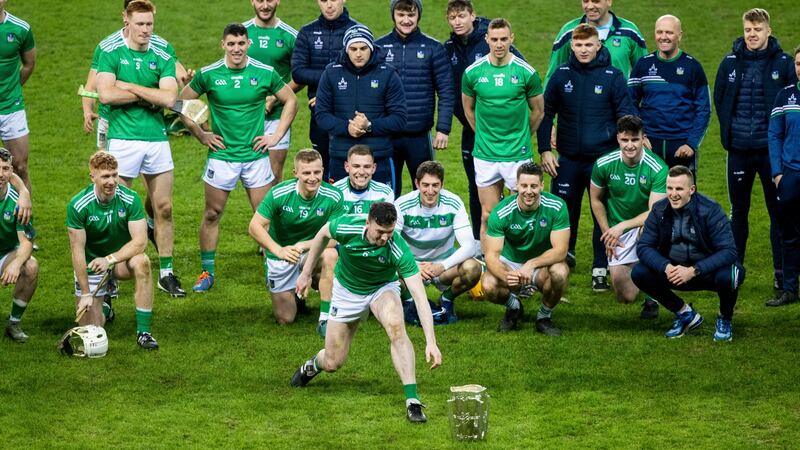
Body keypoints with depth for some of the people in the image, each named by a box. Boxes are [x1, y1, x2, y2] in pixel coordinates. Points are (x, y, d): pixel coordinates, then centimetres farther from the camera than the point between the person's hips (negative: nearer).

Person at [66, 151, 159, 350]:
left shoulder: (130, 199, -17)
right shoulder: (78, 205, -20)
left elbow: (140, 241, -22)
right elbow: (77, 250, -17)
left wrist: (110, 259, -35)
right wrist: (86, 294, -19)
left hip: (121, 259, 1)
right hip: (91, 265, -1)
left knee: (141, 262, -36)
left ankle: (143, 332, -27)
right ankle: (103, 305, 32)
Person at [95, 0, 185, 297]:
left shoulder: (162, 58, 6)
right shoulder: (110, 54, -1)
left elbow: (169, 97, -8)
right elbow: (106, 94, -15)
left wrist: (130, 86, -9)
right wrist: (148, 95, -8)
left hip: (157, 139, 3)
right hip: (123, 139, -3)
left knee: (164, 208, 6)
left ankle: (166, 273, 15)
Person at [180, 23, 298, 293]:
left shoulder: (265, 74, -4)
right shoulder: (208, 75, -5)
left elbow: (290, 101, 9)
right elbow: (182, 103, 7)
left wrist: (276, 136, 3)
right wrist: (201, 135, 3)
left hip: (256, 156, 0)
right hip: (221, 156, 0)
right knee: (212, 215, 5)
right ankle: (207, 273, 15)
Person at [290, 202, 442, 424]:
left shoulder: (399, 250, -34)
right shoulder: (347, 226, -29)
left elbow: (419, 296, -37)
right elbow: (322, 234, -4)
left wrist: (431, 342, -46)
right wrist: (306, 273, 3)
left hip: (383, 288, -1)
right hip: (347, 291, 2)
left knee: (395, 326, -36)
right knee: (332, 363, 3)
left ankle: (412, 400, -33)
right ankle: (313, 365, 43)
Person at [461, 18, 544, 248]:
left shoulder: (526, 72, -5)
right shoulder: (473, 72, -1)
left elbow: (538, 111, 8)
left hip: (518, 154, -1)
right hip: (485, 155, 1)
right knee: (488, 216, 5)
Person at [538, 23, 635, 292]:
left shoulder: (612, 77, -3)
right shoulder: (561, 76, 3)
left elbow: (627, 117, 0)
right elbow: (546, 114, 10)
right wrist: (545, 150, 4)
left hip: (603, 158, -2)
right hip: (568, 159, 2)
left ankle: (600, 270, 10)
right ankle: (564, 255, 29)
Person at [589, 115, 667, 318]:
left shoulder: (658, 169, -20)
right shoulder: (604, 164, -11)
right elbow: (596, 200, 6)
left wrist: (622, 226, -30)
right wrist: (607, 233, 1)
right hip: (617, 230, 2)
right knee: (626, 296, -6)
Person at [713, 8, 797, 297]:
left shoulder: (783, 63, -3)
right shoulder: (731, 63, 4)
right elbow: (719, 99, 15)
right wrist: (728, 130, 7)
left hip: (772, 150, -3)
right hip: (739, 150, 3)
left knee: (778, 211, 1)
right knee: (738, 212, 10)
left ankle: (781, 272, 6)